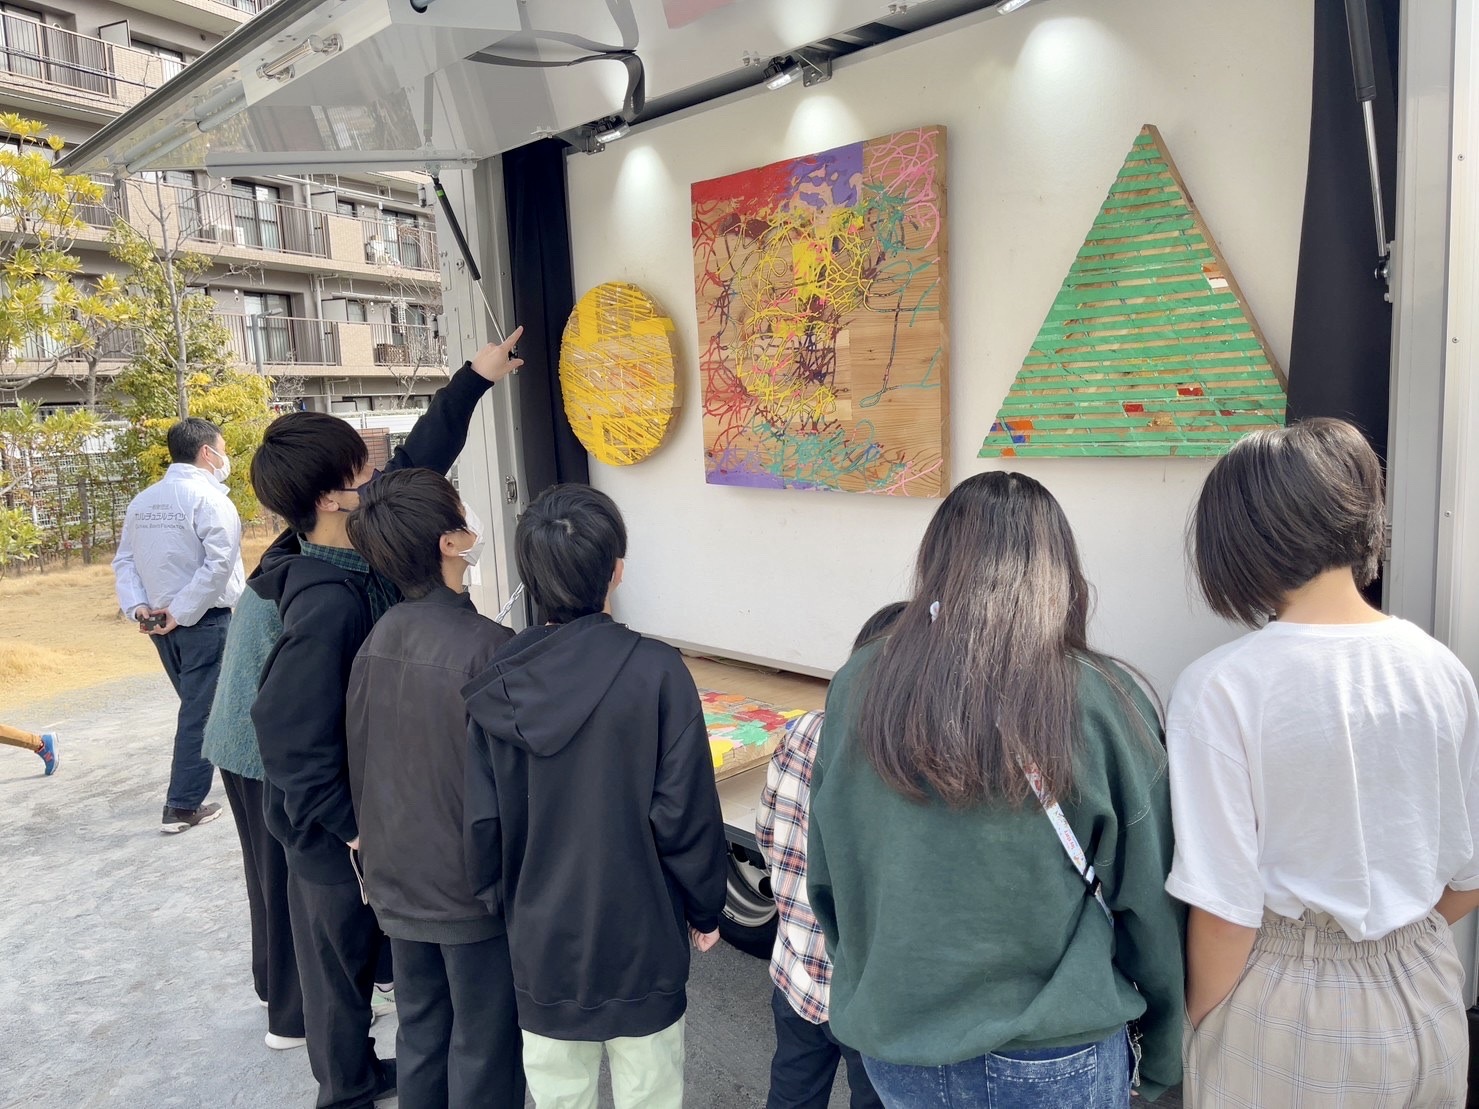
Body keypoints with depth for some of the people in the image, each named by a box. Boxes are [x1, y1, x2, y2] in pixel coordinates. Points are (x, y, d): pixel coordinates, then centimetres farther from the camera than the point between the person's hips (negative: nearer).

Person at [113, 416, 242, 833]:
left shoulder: (142, 501, 10)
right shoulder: (208, 498, -14)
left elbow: (124, 561, 8)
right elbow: (217, 565, -23)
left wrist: (138, 606, -1)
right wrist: (181, 612, -17)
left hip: (160, 621, 8)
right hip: (203, 620, -8)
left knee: (196, 705, 23)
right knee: (200, 712, 1)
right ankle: (183, 806, 5)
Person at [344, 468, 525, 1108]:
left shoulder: (378, 638, -4)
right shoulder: (486, 647, -25)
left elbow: (359, 762, 6)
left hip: (396, 880, 6)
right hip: (471, 887, -6)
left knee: (420, 1032, 22)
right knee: (484, 1046, 12)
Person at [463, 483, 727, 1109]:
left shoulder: (498, 684, -10)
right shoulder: (656, 671, -20)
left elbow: (484, 820, -4)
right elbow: (684, 812, -16)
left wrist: (502, 902, 13)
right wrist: (705, 909, 0)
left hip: (540, 940, 3)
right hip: (639, 936, -3)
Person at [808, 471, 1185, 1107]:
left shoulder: (858, 688, -11)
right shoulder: (1102, 703, -17)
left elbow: (825, 880, -1)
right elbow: (1150, 906, -7)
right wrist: (1161, 1055, 9)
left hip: (892, 1042, 2)